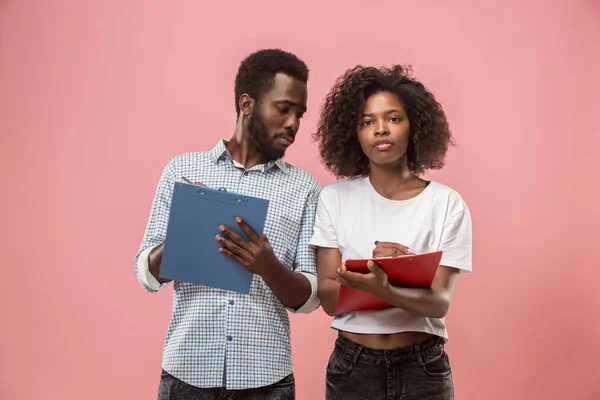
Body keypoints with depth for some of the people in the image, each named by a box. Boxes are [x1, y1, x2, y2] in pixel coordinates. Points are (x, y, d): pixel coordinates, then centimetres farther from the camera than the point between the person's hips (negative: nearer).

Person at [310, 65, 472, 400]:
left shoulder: (447, 203, -7)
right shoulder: (335, 198, -4)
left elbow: (440, 302, -13)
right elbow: (328, 298, -7)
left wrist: (384, 290, -33)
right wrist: (371, 269, -27)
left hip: (423, 368, 0)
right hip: (352, 367, 1)